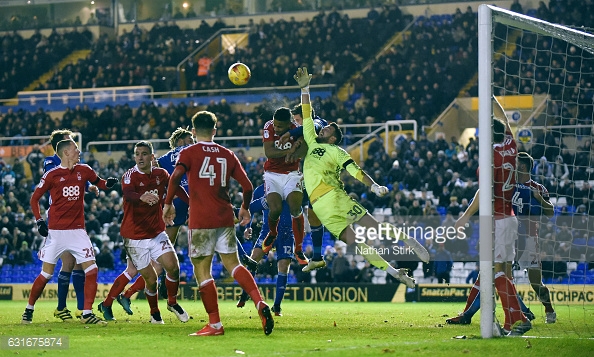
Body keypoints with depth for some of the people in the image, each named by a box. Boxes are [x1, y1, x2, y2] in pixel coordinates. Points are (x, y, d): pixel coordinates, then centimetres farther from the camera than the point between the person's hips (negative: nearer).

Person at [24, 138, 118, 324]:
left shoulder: (84, 170, 6)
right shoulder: (52, 175, -3)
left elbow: (99, 183, 22)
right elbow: (34, 198, 4)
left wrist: (109, 183, 0)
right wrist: (39, 221, -6)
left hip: (77, 231, 3)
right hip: (56, 231, -3)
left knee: (91, 270, -8)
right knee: (46, 274, 1)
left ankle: (87, 313, -3)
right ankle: (29, 309, 20)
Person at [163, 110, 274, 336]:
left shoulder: (189, 153, -1)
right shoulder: (227, 154, 10)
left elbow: (176, 176, -19)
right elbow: (247, 186, 7)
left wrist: (168, 203, -8)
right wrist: (245, 208, 24)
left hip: (200, 220, -4)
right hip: (225, 218, 4)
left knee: (202, 271, 3)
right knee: (232, 264, 11)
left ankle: (215, 324, 2)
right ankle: (260, 303, -10)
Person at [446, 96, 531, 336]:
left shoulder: (492, 155, -13)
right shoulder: (510, 148, 7)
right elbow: (503, 119, 23)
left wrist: (467, 215, -13)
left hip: (496, 219, -8)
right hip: (509, 217, 8)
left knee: (498, 270, -10)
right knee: (489, 266, 11)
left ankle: (518, 320, -18)